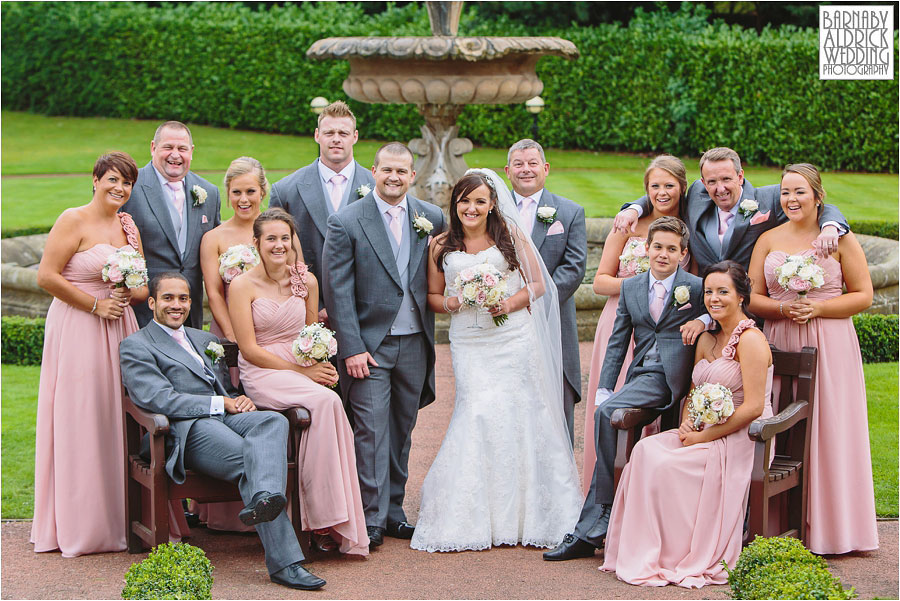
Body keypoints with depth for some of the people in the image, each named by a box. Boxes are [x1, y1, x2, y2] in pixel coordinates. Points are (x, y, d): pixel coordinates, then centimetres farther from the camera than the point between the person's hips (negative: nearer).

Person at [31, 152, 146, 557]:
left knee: (115, 419, 6)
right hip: (78, 331, -6)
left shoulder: (129, 227, 15)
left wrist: (129, 294, -3)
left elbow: (144, 286, 20)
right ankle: (79, 526, 4)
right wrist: (96, 304, -12)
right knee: (79, 422, -3)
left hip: (119, 331, 6)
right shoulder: (73, 221, -6)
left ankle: (114, 518, 14)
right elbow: (46, 277, -13)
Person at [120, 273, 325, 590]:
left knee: (273, 421, -32)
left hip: (226, 418, 6)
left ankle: (264, 500, -60)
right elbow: (158, 399, -5)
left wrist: (241, 400, 6)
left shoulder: (206, 340, 34)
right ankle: (284, 563, -45)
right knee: (250, 461, -34)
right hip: (187, 430, -5)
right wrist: (221, 404, -9)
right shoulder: (135, 346, 11)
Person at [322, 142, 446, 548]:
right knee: (371, 430, -6)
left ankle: (394, 510, 21)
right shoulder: (345, 222, -6)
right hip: (369, 343, -4)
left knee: (402, 429, 11)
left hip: (415, 343, 4)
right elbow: (337, 291, -8)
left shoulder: (432, 218, 5)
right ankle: (371, 518, 1)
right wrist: (352, 348, -13)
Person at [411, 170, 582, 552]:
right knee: (476, 418, -10)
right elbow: (432, 295, 15)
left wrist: (510, 303, -11)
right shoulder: (441, 246, 9)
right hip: (469, 344, 1)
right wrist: (449, 303, -8)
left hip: (513, 339, 0)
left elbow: (537, 283, 7)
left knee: (517, 417, -3)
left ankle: (526, 517, 8)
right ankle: (476, 519, -2)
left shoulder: (510, 234, 6)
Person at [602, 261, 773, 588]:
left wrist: (704, 437, -16)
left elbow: (753, 406, -18)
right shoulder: (706, 340, 14)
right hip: (706, 433, 8)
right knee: (646, 450, -17)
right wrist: (686, 423, -4)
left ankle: (677, 557, -11)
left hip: (741, 439, -8)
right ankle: (645, 555, -16)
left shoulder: (750, 339, -12)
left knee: (663, 464, -25)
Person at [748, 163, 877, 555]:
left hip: (829, 346, -2)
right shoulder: (768, 240, 9)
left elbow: (863, 295, -1)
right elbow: (753, 298, 7)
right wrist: (784, 309, -12)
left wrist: (817, 308, -13)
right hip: (779, 344, 2)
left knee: (828, 431, -1)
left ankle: (827, 526, 7)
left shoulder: (839, 238, 1)